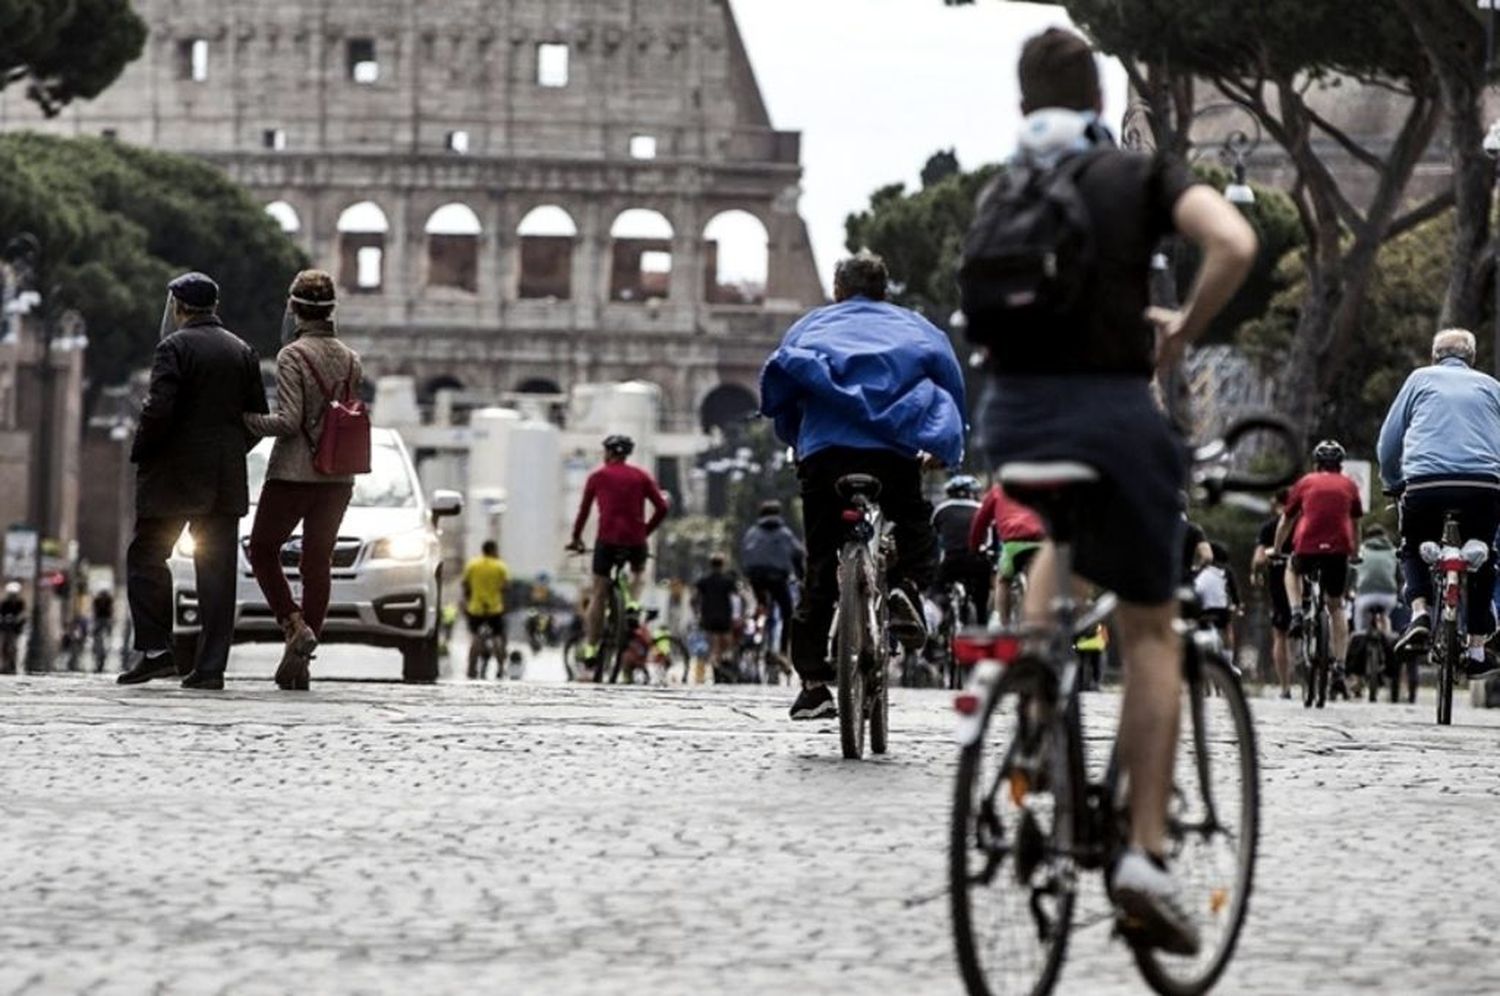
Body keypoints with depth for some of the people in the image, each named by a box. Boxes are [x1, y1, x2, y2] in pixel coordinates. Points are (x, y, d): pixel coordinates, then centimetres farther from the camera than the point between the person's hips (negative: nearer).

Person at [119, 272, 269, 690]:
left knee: (146, 557, 5)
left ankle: (156, 650, -4)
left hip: (175, 475, -5)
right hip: (226, 481, 5)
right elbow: (258, 415, 9)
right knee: (218, 569, 4)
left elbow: (159, 410, -18)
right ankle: (211, 666, 2)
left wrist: (140, 454, -5)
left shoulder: (175, 347, -9)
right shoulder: (243, 352, 9)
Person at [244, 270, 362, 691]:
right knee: (318, 562, 6)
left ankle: (295, 625, -7)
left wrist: (245, 420, -7)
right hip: (339, 475, 5)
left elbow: (289, 420, -17)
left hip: (293, 472, -5)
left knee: (263, 551, 12)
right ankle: (299, 663, 5)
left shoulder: (292, 356, -11)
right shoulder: (350, 359, 7)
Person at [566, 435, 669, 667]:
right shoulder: (641, 476, 11)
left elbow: (584, 510, 8)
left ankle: (590, 646, 3)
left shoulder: (598, 476, 8)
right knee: (638, 572, 33)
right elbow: (662, 508, 4)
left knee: (598, 594, 7)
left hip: (607, 539, -1)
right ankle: (633, 604, 5)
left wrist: (576, 538, 19)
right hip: (635, 540, 1)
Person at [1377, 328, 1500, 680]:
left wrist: (1393, 484, 32)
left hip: (1427, 481, -1)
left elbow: (1388, 443, 18)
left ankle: (1419, 612, -3)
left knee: (1414, 550, 23)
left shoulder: (1421, 378, 20)